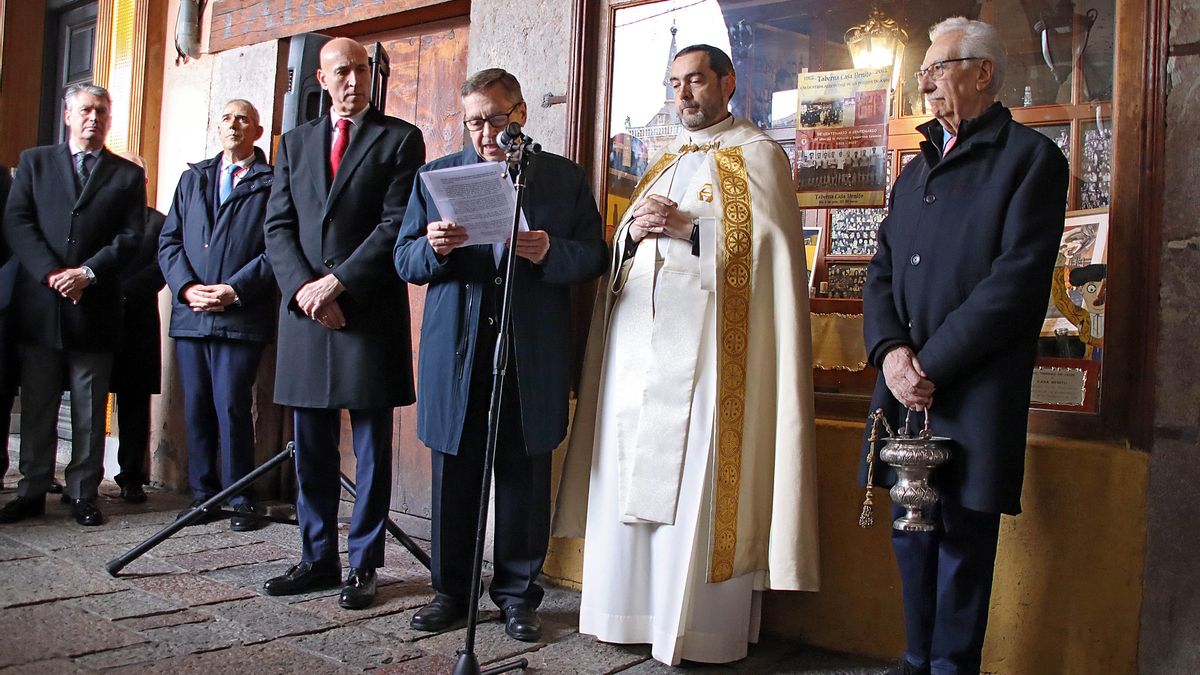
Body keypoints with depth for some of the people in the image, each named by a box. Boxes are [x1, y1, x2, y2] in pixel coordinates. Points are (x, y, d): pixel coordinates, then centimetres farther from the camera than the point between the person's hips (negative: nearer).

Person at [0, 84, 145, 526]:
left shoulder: (128, 175, 10)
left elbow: (129, 238, 1)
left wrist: (87, 273, -13)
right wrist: (52, 273, -11)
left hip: (95, 305, -1)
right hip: (40, 303, 1)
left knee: (90, 409, 3)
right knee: (37, 405, 7)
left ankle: (84, 495, 10)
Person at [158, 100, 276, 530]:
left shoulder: (272, 183, 2)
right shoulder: (193, 178, 19)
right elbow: (169, 241, 13)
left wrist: (234, 290, -15)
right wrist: (186, 286, -4)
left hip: (241, 316, -5)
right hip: (190, 314, 5)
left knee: (232, 406, -6)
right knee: (196, 408, 8)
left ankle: (240, 499, 5)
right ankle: (202, 494, 18)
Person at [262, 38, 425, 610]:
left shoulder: (400, 138, 4)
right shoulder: (295, 142, 17)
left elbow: (396, 225, -7)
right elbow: (278, 227, 10)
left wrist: (335, 282, -11)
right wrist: (305, 290, -6)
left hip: (370, 311, -4)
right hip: (305, 311, 4)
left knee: (372, 448, 2)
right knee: (312, 448, 9)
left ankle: (363, 564, 11)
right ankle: (317, 558, 21)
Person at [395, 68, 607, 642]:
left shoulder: (566, 178, 8)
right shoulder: (435, 176, 11)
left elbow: (594, 256, 3)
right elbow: (404, 260, 9)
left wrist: (550, 252, -17)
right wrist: (434, 249, -14)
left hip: (533, 353, -1)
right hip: (456, 351, 1)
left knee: (525, 477, 7)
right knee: (454, 477, 8)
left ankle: (518, 595, 21)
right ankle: (451, 590, 24)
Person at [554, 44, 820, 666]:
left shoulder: (757, 154, 4)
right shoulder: (663, 162, 23)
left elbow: (770, 247, -9)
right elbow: (621, 248, 21)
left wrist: (687, 227, -13)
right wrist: (632, 231, -1)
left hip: (706, 340, -6)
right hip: (637, 336, 6)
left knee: (696, 482, -6)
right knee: (632, 476, 6)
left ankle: (700, 626, 5)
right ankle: (634, 609, 17)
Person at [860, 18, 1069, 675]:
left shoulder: (1030, 157, -2)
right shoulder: (915, 171, 20)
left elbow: (1017, 280, -13)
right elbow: (880, 274, 12)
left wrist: (929, 363, -15)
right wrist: (890, 351, -7)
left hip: (973, 394, -6)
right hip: (904, 393, 6)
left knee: (963, 542, 3)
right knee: (912, 536, 13)